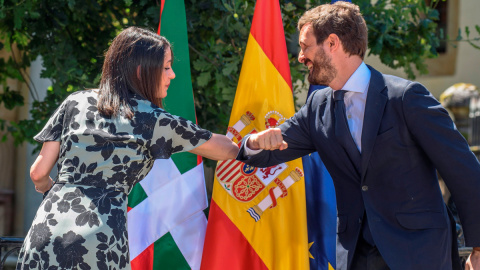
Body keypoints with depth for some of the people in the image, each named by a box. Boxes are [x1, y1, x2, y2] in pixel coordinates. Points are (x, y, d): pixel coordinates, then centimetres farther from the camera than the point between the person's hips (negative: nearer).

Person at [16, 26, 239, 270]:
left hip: (44, 240, 3)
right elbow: (230, 150, 11)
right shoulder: (155, 121, 4)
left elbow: (38, 173, 13)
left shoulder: (75, 103, 12)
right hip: (101, 245, -3)